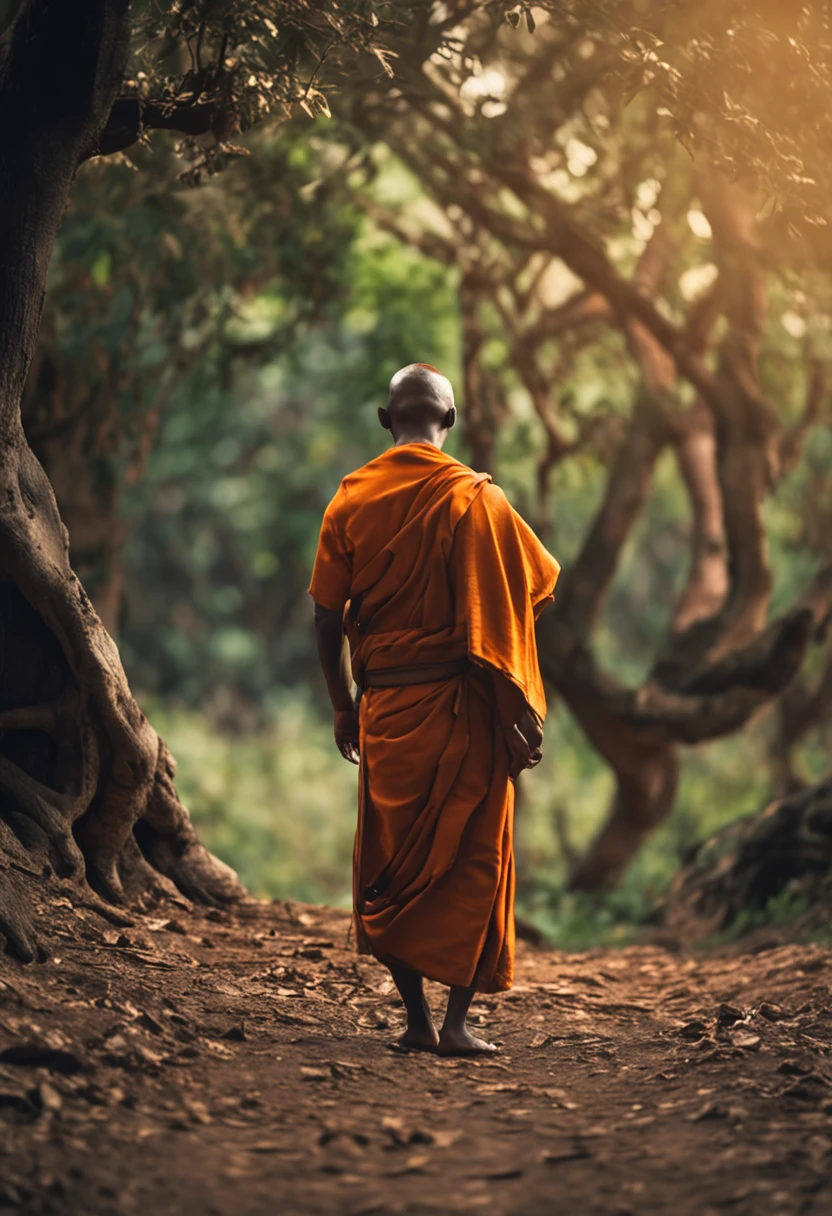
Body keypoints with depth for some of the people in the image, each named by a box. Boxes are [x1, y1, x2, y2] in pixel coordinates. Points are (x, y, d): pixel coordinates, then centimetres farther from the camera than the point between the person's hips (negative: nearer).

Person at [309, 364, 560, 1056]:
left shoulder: (351, 499, 2)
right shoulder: (474, 498, -7)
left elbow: (328, 619, 4)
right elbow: (541, 586, -7)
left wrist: (345, 708, 14)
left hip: (384, 705, 3)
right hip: (462, 707, -3)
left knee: (389, 863, 12)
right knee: (471, 858, 5)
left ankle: (416, 1018, 12)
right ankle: (458, 1021, 1)